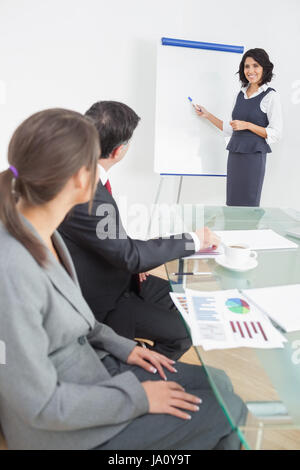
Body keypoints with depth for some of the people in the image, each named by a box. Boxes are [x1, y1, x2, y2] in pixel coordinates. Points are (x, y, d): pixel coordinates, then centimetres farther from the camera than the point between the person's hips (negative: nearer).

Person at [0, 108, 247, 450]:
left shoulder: (39, 231, -8)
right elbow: (42, 405, -24)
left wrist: (121, 346, 2)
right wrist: (136, 396, -14)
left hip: (87, 364, 7)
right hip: (59, 428, -7)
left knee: (217, 383, 8)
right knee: (223, 408, -3)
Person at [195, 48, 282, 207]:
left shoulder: (270, 96, -3)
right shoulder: (241, 94, 14)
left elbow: (275, 134, -7)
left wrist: (247, 125, -16)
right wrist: (207, 115, 16)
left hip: (253, 156, -6)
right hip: (234, 155, 6)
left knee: (247, 205, -3)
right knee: (231, 204, 7)